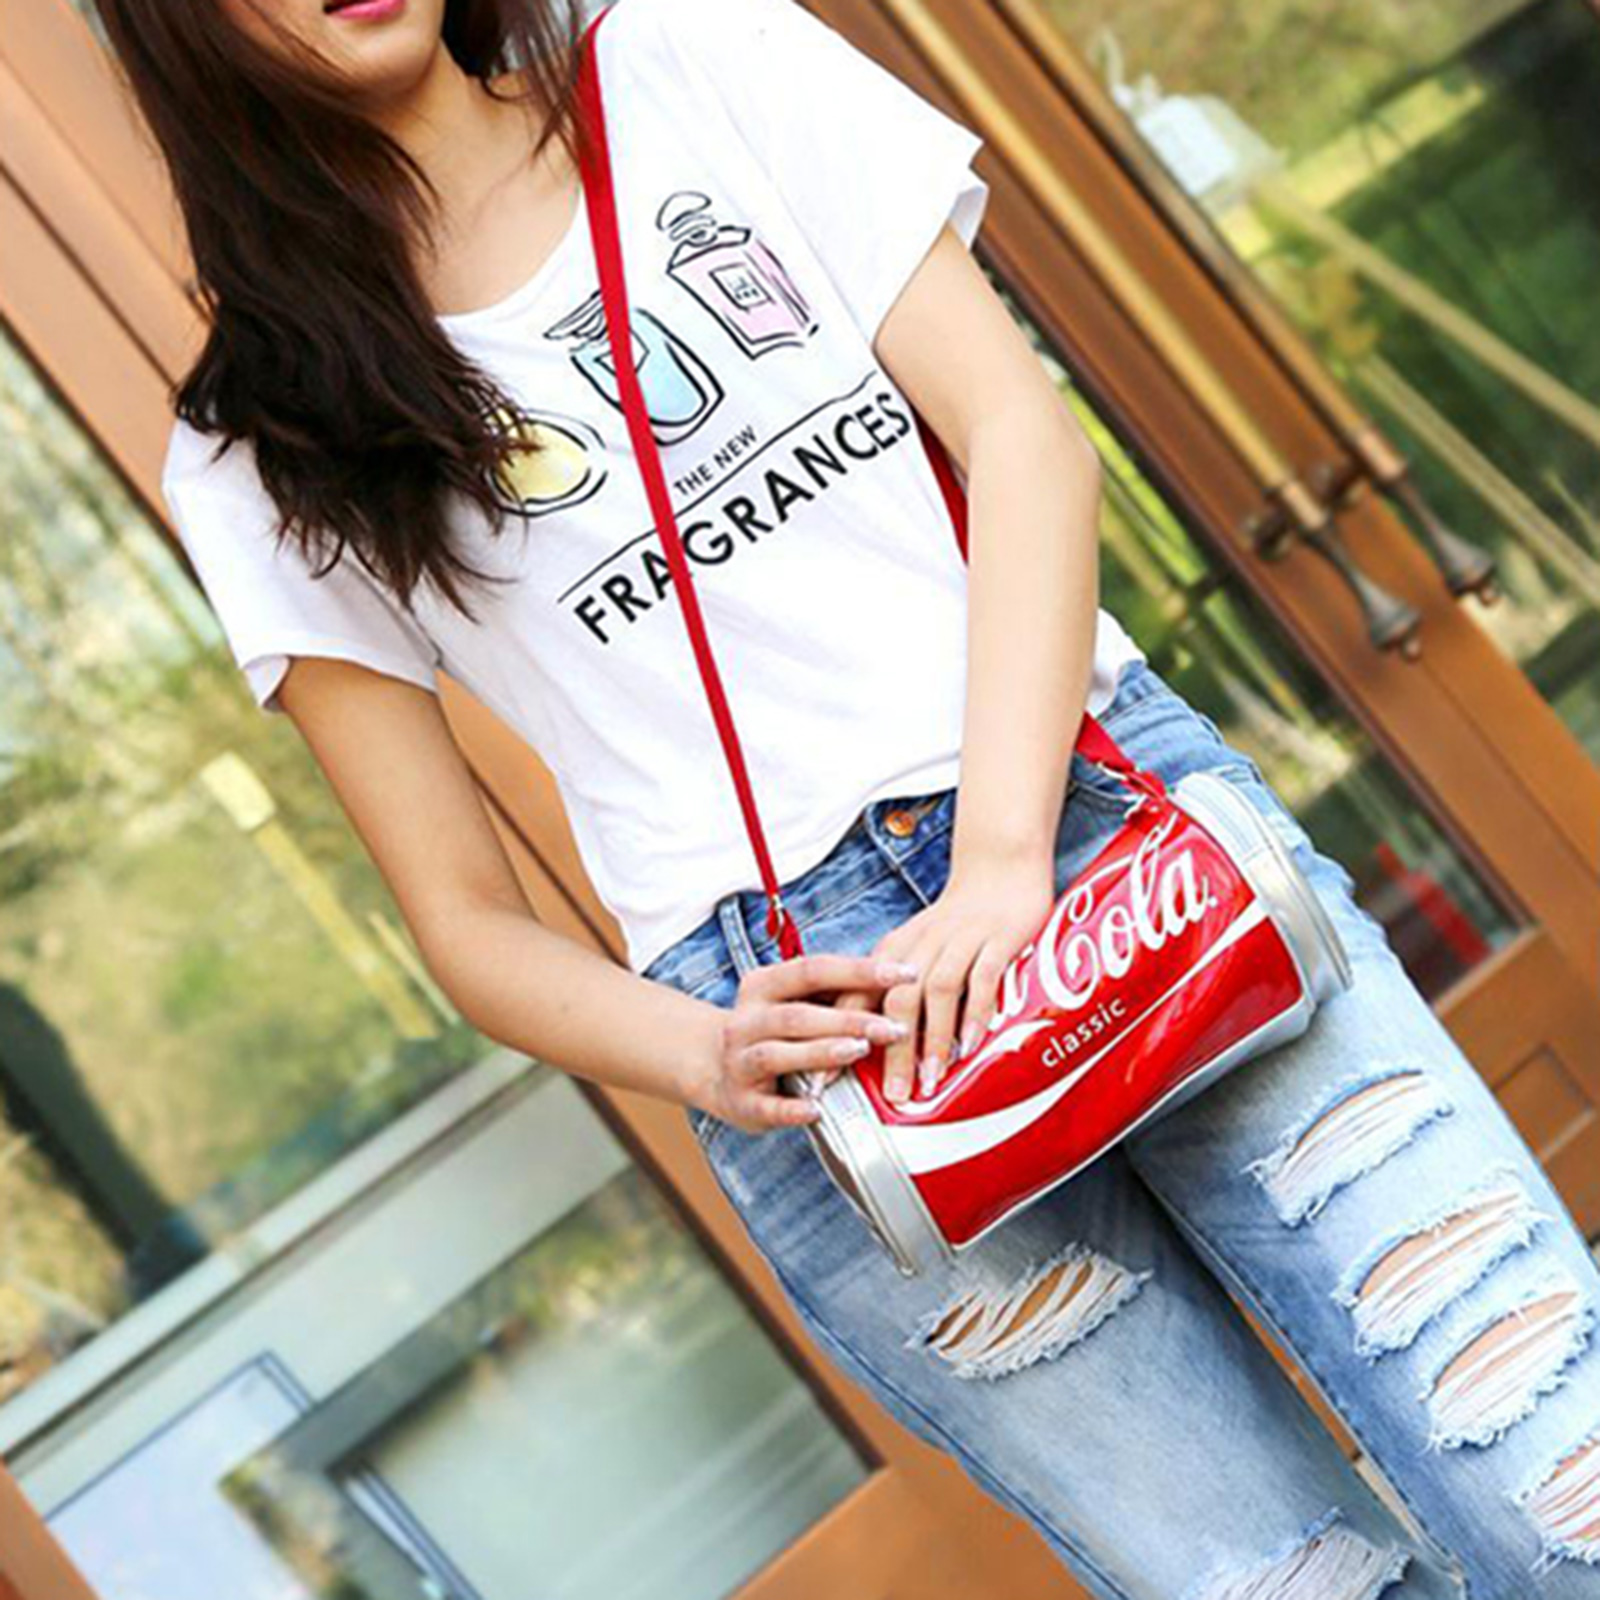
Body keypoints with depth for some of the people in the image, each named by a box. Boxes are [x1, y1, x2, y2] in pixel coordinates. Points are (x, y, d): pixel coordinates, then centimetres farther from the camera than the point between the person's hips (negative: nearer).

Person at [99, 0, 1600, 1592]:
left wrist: (1003, 857, -13)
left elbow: (1022, 428, 1)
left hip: (1105, 799, 1)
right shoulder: (260, 459, 9)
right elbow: (466, 921, 8)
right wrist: (710, 1059, -13)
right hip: (789, 1002, -1)